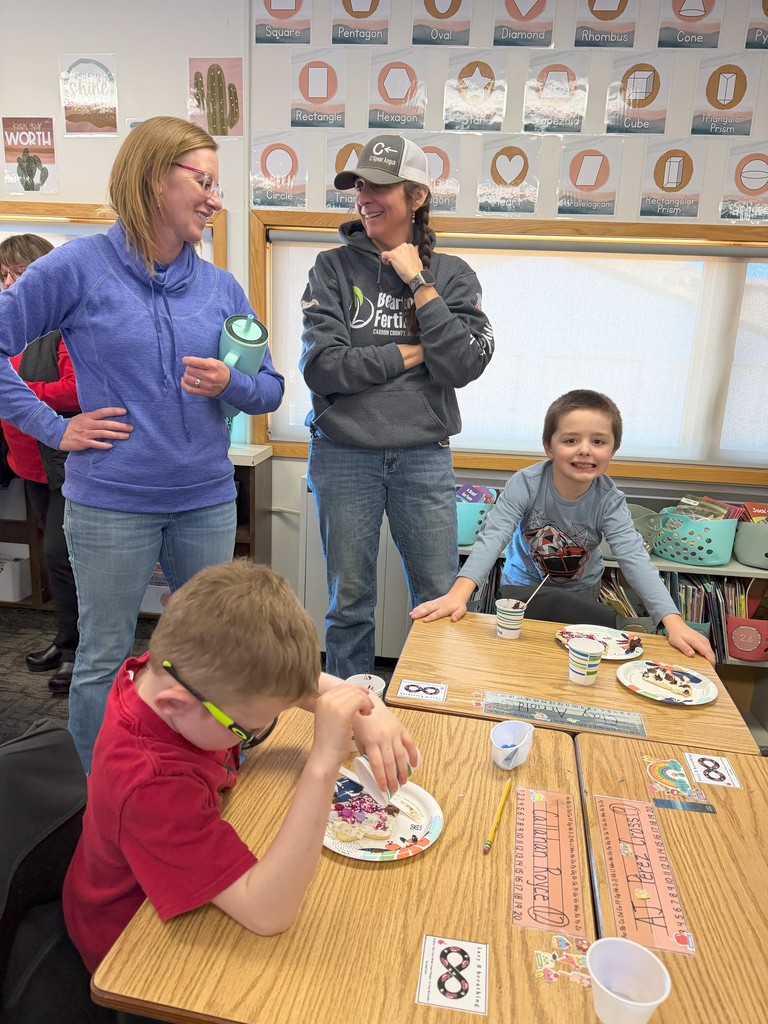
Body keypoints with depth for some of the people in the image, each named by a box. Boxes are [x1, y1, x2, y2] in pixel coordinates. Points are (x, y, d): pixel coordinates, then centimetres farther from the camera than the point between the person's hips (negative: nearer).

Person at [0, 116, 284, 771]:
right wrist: (55, 428, -7)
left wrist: (230, 384, -13)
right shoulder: (81, 267, -5)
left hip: (207, 501, 4)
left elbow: (270, 391, 7)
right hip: (111, 504, -3)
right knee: (103, 660, 10)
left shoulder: (221, 286, 6)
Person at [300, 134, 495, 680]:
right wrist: (412, 353, -8)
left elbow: (462, 366, -8)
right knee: (349, 603, 9)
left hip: (424, 456, 1)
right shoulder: (334, 268, 2)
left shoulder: (451, 273, 6)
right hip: (344, 455, -1)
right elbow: (322, 366, -11)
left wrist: (418, 284, -8)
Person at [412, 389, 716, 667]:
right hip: (524, 586, -1)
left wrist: (673, 622, -37)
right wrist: (459, 593, -45)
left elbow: (634, 558, -24)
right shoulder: (525, 484, -22)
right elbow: (493, 537, -30)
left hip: (582, 592, 1)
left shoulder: (610, 500, -16)